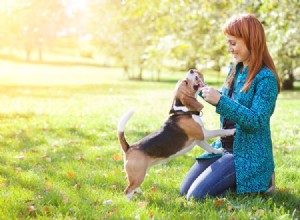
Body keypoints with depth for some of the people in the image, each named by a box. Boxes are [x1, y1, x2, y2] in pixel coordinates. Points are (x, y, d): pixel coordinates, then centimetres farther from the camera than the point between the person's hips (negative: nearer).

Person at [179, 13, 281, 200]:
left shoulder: (266, 78, -19)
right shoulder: (236, 69, 7)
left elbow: (256, 121, -26)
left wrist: (220, 100, -31)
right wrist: (203, 90, 6)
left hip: (248, 154, -9)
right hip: (224, 147, 9)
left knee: (197, 195, -15)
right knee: (185, 191, 8)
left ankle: (262, 181, 2)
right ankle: (235, 180, 21)